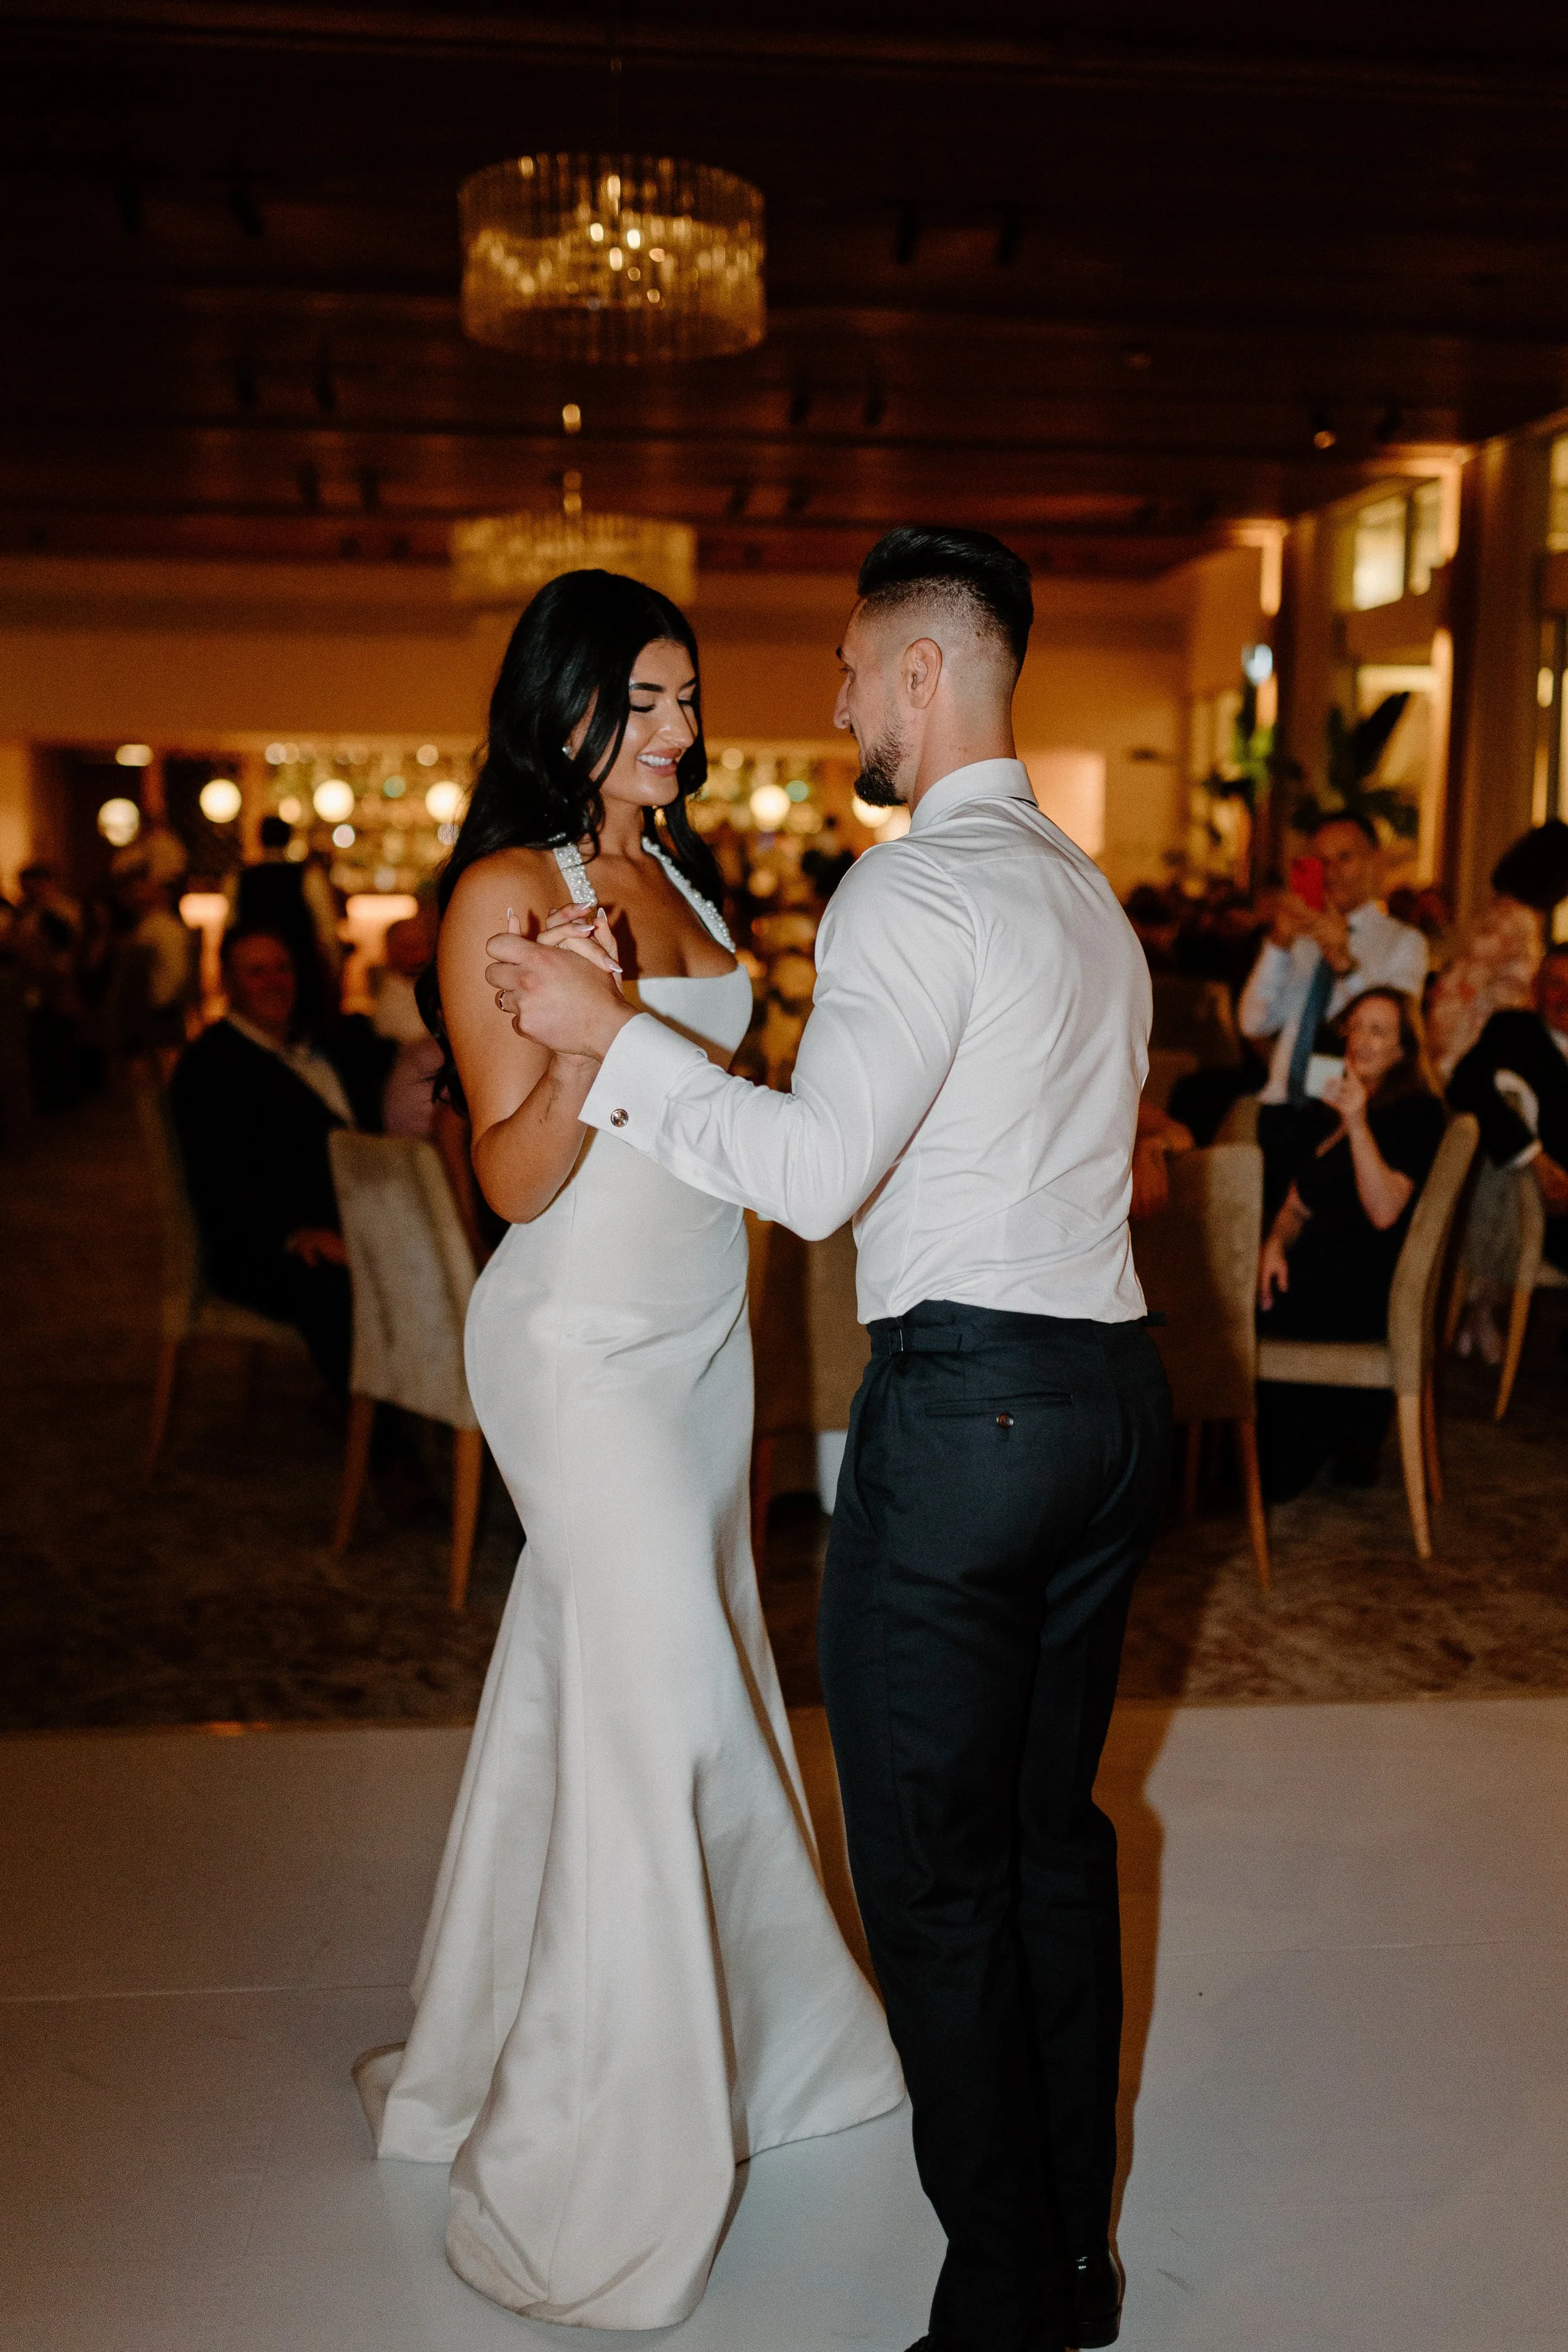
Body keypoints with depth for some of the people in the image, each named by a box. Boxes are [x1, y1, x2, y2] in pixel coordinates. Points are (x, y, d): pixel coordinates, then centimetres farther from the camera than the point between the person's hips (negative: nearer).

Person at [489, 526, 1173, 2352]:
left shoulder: (917, 889, -12)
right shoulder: (1090, 896, 17)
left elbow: (817, 1170, -20)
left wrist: (613, 1036, -11)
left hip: (967, 1398, -9)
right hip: (1114, 1383, 9)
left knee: (936, 1876, 2)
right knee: (1054, 1831, 18)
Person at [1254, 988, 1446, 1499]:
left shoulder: (1419, 1113, -3)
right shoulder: (1322, 1112, 18)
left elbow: (1384, 1212, -15)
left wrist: (1358, 1124, -22)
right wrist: (1275, 1244, -2)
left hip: (1373, 1285, -7)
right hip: (1316, 1265, 7)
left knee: (1255, 1318, -27)